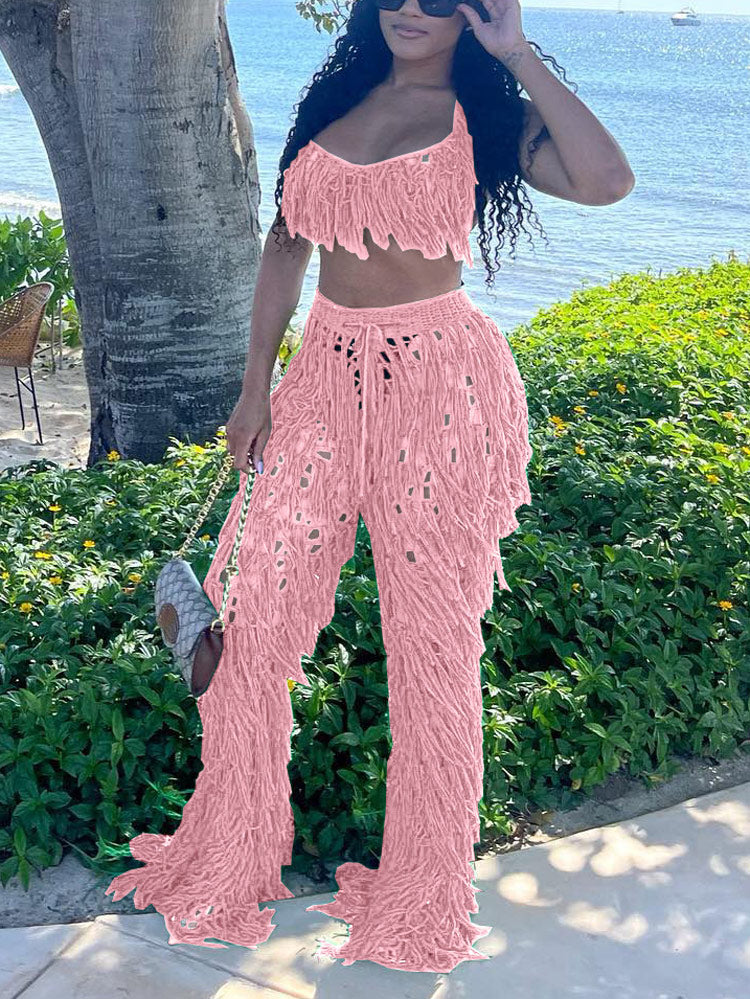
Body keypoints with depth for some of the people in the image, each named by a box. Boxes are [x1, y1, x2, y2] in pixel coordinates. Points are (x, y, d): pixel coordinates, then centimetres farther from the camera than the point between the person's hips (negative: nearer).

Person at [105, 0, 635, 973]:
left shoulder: (487, 116, 1)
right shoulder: (336, 99, 13)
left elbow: (605, 181, -18)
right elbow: (287, 243, 14)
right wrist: (256, 385, 8)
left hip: (439, 388, -4)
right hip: (326, 380, 4)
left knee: (432, 634, 5)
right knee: (249, 612, 3)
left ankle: (421, 892, 26)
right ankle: (229, 855, 26)